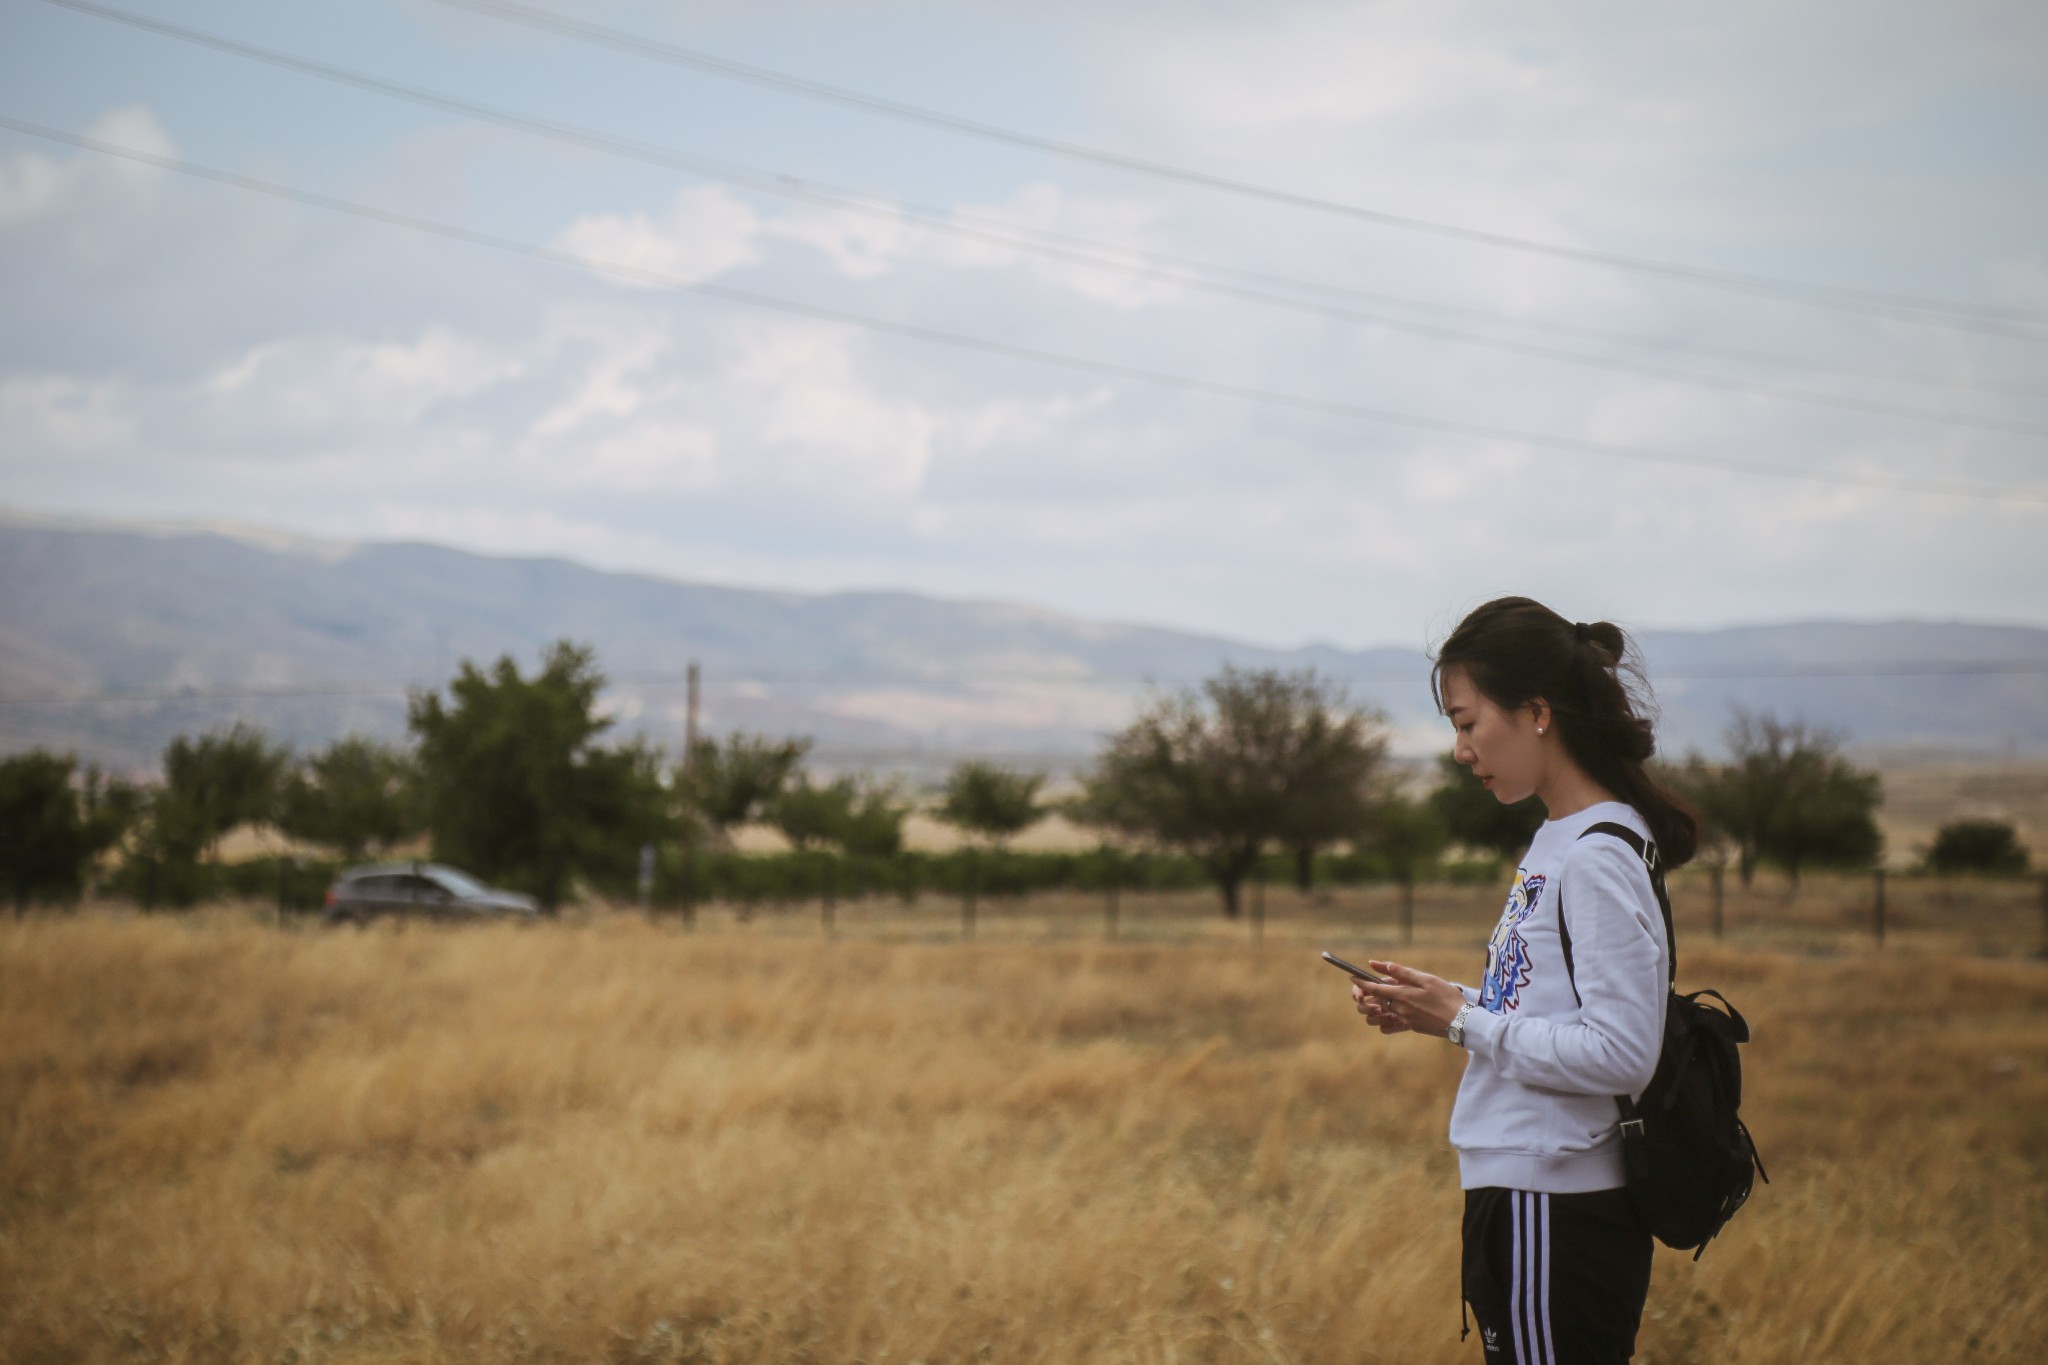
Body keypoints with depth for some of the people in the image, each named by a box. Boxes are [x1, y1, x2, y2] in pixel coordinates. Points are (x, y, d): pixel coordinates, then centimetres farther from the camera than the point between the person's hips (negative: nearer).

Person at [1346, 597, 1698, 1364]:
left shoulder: (1599, 858, -17)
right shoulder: (1556, 841, 13)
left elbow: (1620, 1054, -22)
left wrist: (1463, 1021, -16)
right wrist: (1436, 1009, 6)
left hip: (1556, 1214, -10)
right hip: (1525, 1194, 10)